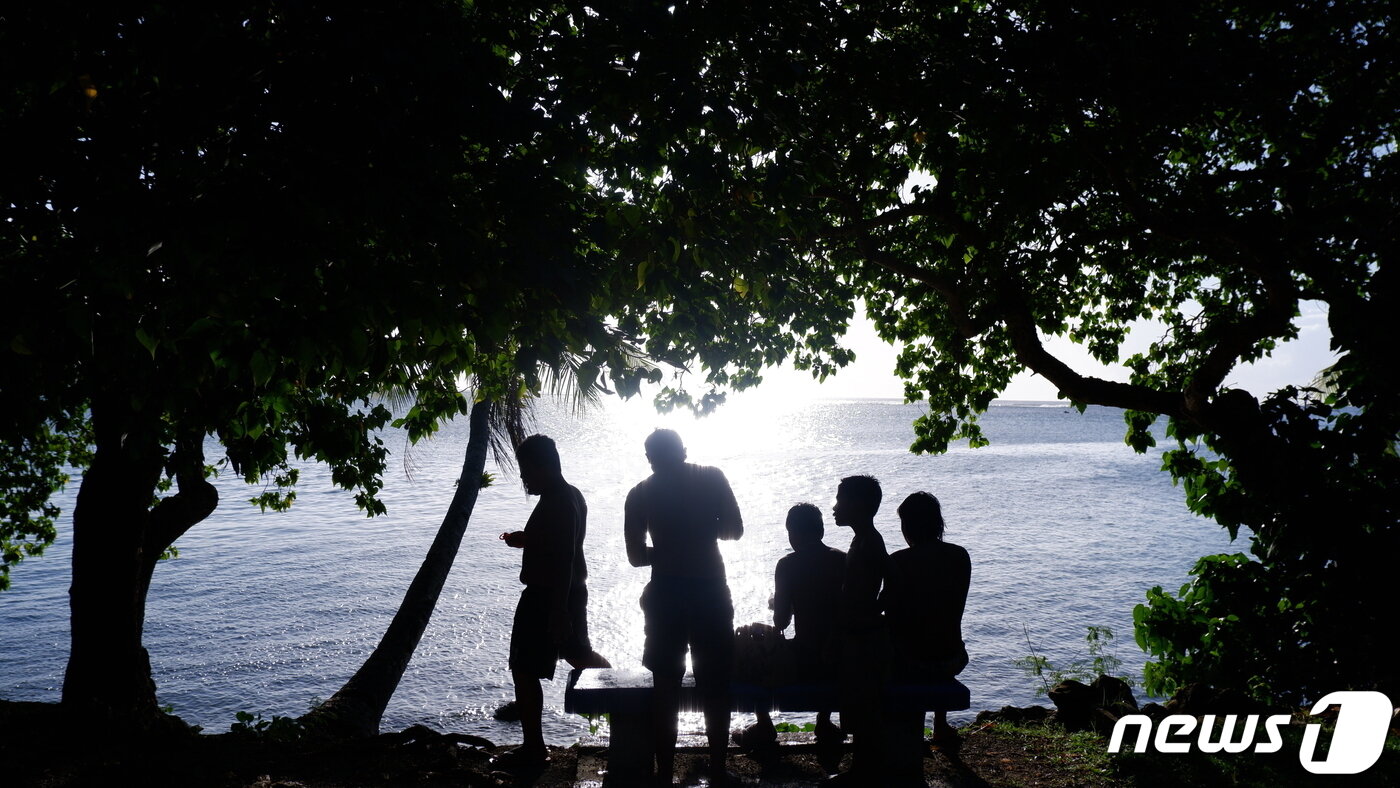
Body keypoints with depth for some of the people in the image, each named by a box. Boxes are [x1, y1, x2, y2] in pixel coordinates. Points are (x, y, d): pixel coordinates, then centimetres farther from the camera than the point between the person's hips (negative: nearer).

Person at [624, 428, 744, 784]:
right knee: (715, 688, 12)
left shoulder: (640, 494, 1)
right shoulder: (712, 478, -1)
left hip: (665, 597, 0)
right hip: (711, 593, 0)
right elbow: (734, 529, 0)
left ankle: (665, 774, 13)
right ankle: (717, 771, 18)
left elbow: (636, 555, -1)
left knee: (665, 690, 9)